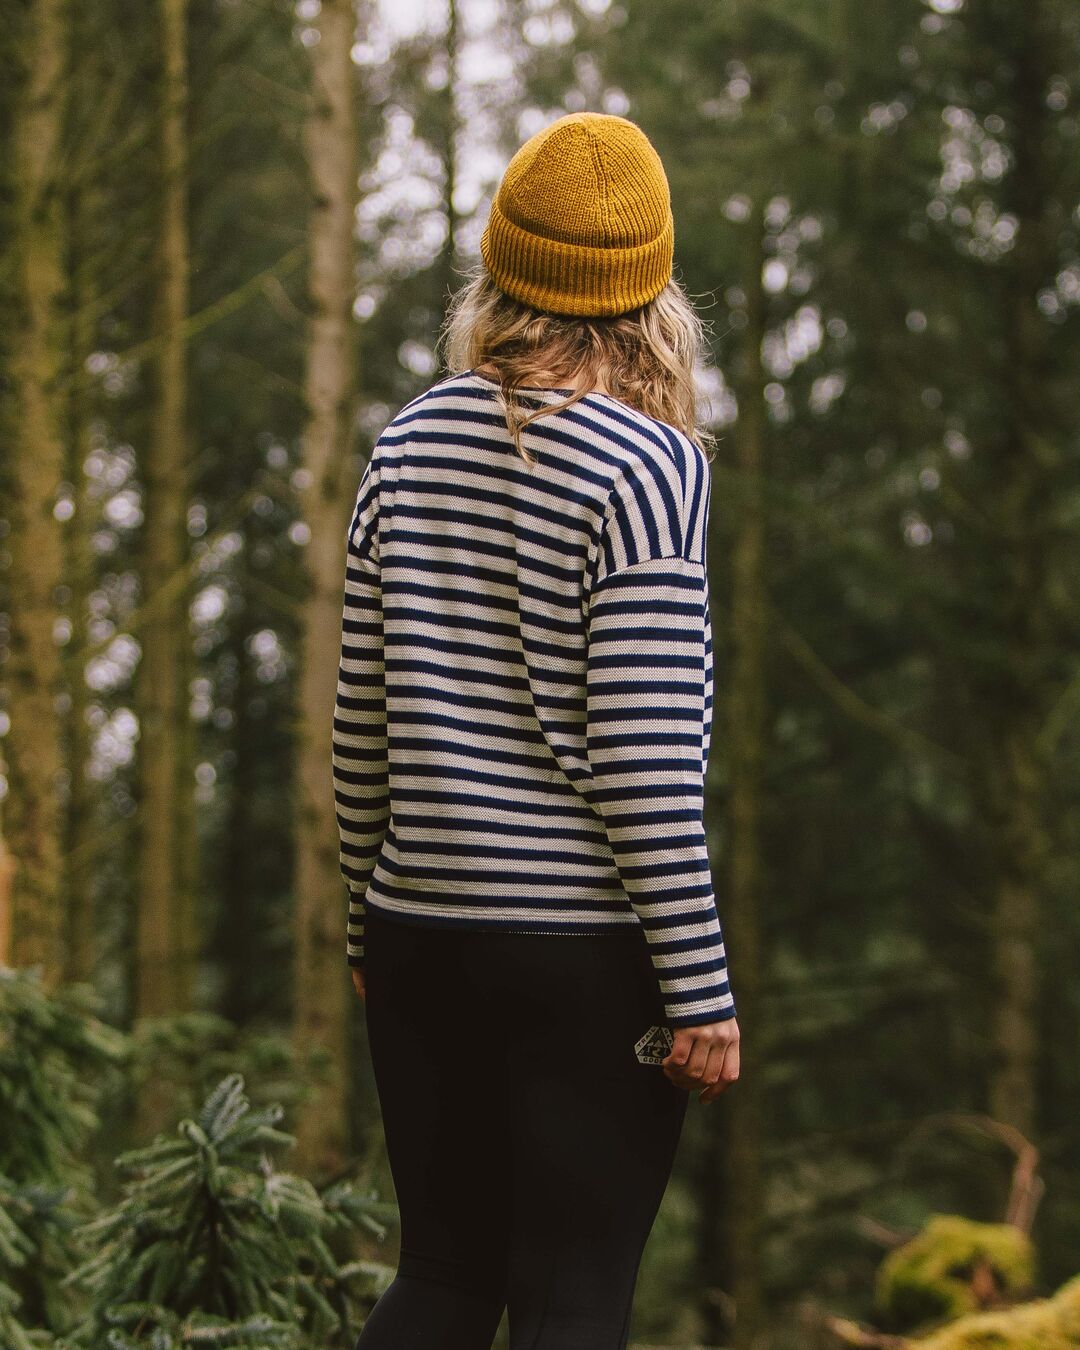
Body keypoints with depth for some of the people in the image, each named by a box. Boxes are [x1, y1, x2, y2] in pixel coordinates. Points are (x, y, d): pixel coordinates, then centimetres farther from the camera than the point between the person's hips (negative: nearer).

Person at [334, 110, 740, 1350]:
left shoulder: (410, 443, 4)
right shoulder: (645, 467, -13)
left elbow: (359, 723, 8)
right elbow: (644, 760, -17)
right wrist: (700, 991, -10)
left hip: (423, 933, 5)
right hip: (588, 949, -5)